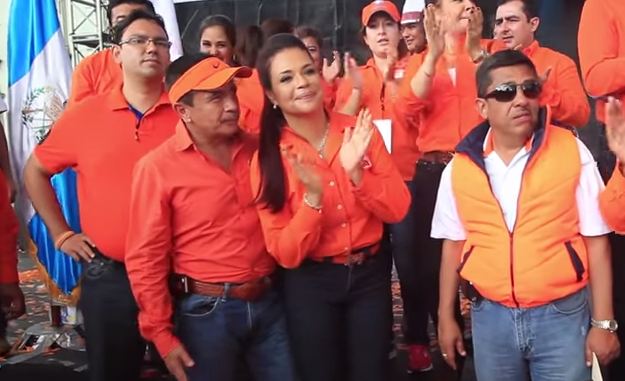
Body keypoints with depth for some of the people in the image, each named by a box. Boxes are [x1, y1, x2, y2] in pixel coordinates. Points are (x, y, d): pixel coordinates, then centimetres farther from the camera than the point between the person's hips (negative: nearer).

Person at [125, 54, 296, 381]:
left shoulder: (257, 150, 2)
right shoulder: (157, 167, -11)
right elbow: (145, 259, -10)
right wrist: (161, 334, -9)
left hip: (268, 302, 4)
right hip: (207, 310, -4)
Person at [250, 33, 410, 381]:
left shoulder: (360, 131, -7)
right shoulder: (268, 158, -11)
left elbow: (398, 210, -7)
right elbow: (285, 254, -13)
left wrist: (355, 172, -23)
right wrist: (313, 197, -28)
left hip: (371, 274, 2)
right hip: (311, 284, -1)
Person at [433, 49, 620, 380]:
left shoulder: (572, 152, -6)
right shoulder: (460, 166, -1)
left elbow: (595, 240, -3)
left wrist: (603, 322, -4)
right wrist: (446, 317, 9)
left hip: (561, 315, -2)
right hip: (490, 317, 2)